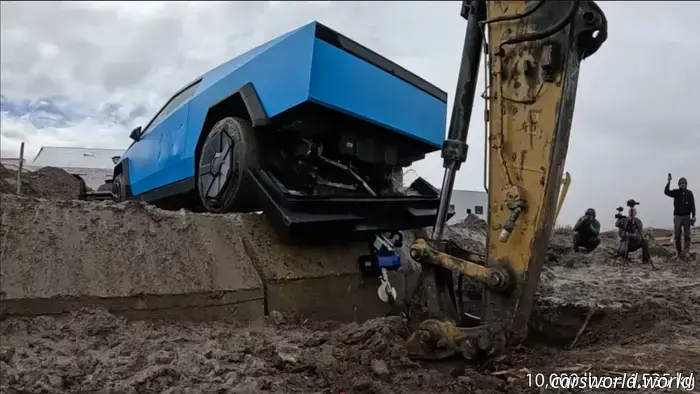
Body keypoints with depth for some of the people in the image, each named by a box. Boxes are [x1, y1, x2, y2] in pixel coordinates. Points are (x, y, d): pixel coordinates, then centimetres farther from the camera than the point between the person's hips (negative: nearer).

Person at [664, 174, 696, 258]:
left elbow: (692, 205, 3)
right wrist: (669, 182, -26)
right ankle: (679, 252, 9)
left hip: (687, 216, 1)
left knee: (687, 235, 2)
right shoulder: (676, 192, 1)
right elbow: (666, 192, -17)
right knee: (677, 235, 2)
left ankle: (686, 251, 7)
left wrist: (693, 216, -2)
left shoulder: (689, 193, 2)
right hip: (677, 216, 0)